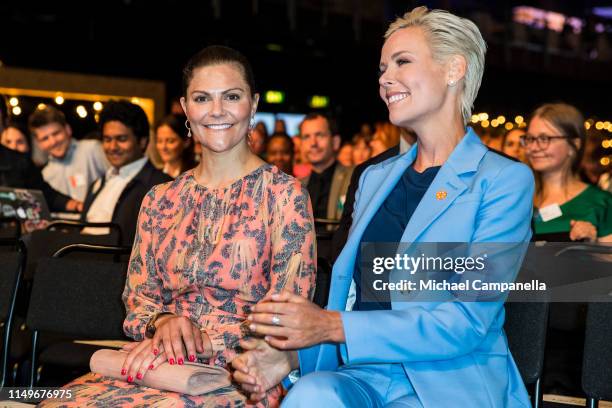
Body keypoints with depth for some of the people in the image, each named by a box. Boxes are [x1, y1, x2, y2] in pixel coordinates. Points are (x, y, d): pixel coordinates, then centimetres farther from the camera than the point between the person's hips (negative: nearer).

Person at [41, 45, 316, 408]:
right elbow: (139, 297, 14)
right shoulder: (160, 201, 15)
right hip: (164, 364, 4)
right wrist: (163, 321, -10)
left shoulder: (285, 194, 1)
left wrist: (206, 342, -18)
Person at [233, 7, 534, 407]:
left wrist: (332, 326, -19)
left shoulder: (505, 180, -2)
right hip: (364, 375, 4)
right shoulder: (375, 178, 18)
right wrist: (291, 354, -4)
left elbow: (467, 321, -12)